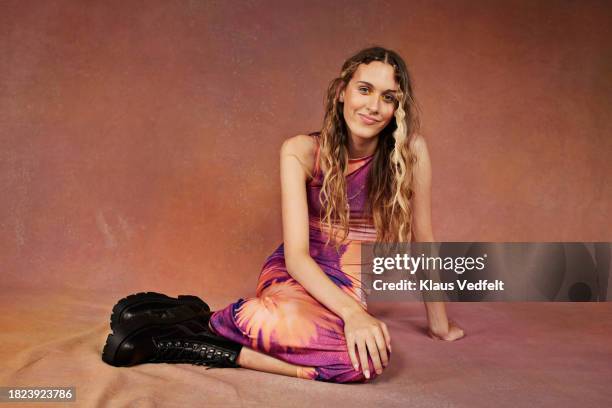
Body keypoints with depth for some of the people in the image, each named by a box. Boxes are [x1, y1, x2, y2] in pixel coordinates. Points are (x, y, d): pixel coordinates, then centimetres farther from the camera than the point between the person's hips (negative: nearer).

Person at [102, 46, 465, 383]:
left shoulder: (411, 150, -10)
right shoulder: (301, 152, -13)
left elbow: (422, 239, -1)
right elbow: (296, 255, -18)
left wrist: (439, 323, 6)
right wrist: (351, 311, -34)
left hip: (348, 287, 2)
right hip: (296, 274, -2)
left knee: (368, 357, -37)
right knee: (364, 355, -38)